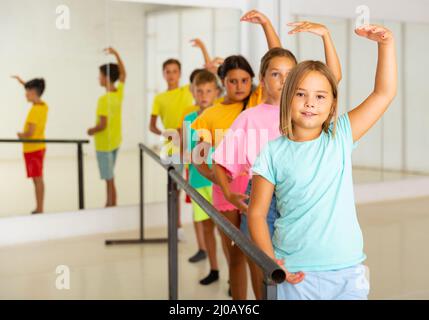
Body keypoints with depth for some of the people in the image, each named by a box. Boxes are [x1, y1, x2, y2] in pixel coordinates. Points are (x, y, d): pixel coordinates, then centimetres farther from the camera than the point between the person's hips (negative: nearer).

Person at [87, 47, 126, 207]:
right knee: (110, 177, 19)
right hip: (115, 141, 8)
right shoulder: (119, 93, -1)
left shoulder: (104, 99, -23)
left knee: (109, 180, -2)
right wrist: (116, 54, 16)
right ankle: (111, 205, 27)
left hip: (104, 143, -8)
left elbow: (102, 125, -25)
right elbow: (123, 74, 17)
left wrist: (92, 131, -6)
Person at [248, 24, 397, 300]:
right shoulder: (273, 153, -3)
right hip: (296, 275, -2)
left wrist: (386, 43, -9)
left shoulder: (341, 137, 3)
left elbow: (384, 93, 0)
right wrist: (271, 262, -13)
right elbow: (257, 213, -2)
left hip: (347, 270, 2)